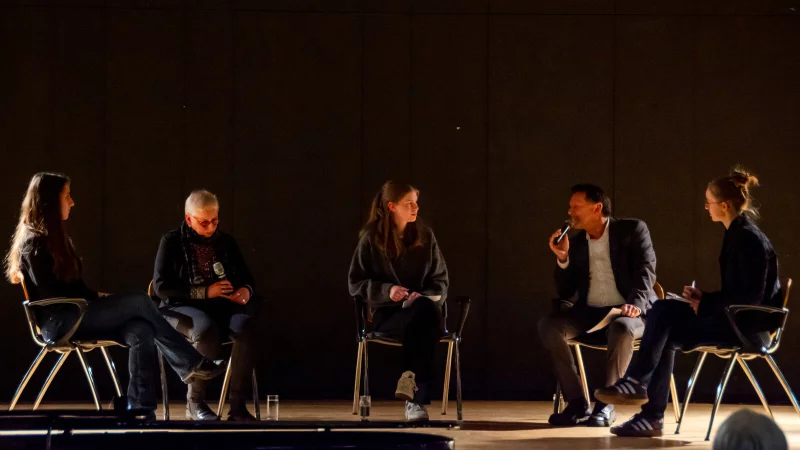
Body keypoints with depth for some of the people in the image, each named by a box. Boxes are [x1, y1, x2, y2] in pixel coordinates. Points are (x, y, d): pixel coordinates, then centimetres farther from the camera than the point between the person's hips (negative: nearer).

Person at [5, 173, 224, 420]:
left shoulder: (51, 238, 19)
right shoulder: (34, 244, -9)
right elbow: (51, 294, -16)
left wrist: (96, 296, -1)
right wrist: (97, 297, -9)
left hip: (73, 316, 9)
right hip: (57, 322, -9)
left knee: (140, 331, -18)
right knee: (140, 301, -18)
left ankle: (140, 409, -25)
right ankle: (190, 363, -8)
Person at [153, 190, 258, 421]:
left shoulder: (226, 241, 13)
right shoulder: (172, 242, 1)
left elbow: (246, 278, 17)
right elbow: (161, 286, -7)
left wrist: (246, 290, -10)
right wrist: (204, 292, -16)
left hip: (222, 307, 3)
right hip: (183, 308, -3)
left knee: (244, 326, -33)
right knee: (206, 329, -40)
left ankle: (238, 405, -30)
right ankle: (195, 402, -23)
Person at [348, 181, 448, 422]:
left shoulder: (425, 236, 12)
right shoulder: (371, 239, 3)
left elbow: (441, 280, 14)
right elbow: (356, 284, 4)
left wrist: (425, 296, -9)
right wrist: (387, 290, -14)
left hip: (424, 308, 3)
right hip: (387, 314, -3)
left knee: (426, 309, -38)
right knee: (423, 322, -37)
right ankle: (417, 398, -40)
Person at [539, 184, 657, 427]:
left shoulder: (632, 230, 1)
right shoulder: (577, 243, 14)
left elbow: (645, 270, -11)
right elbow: (565, 291, 14)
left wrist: (635, 304, -29)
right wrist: (563, 258, -3)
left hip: (626, 312, -5)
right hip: (589, 313, 5)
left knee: (621, 328, -40)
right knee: (548, 325, -23)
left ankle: (606, 405, -27)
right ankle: (577, 403, -20)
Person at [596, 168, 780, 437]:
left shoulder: (749, 239, -17)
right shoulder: (738, 234, 13)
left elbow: (750, 296, -22)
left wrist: (706, 307, -14)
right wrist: (704, 298, 4)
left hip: (747, 324, -9)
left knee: (666, 332, -17)